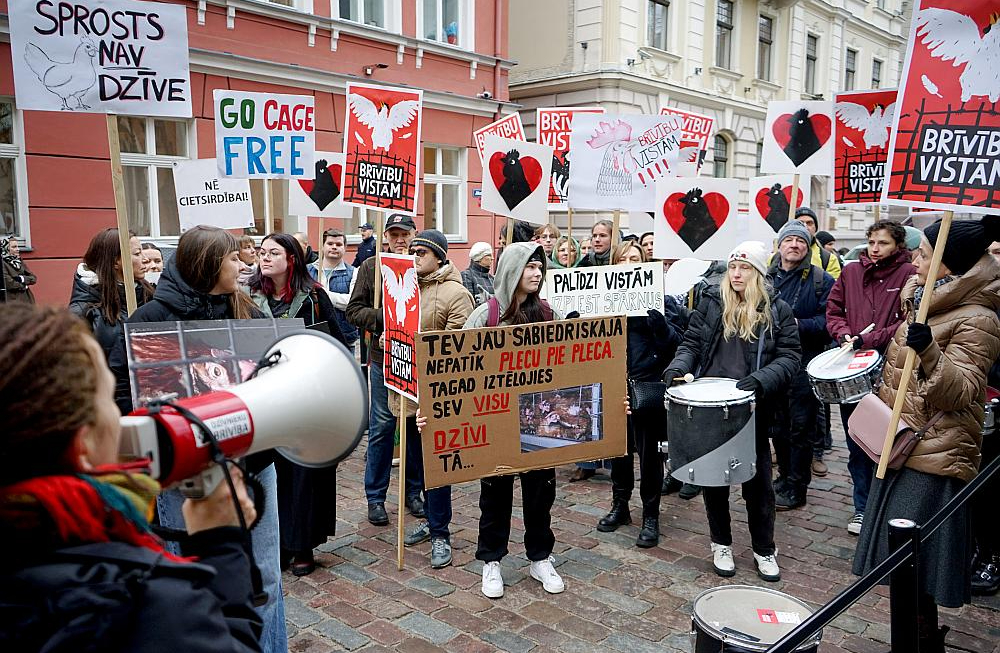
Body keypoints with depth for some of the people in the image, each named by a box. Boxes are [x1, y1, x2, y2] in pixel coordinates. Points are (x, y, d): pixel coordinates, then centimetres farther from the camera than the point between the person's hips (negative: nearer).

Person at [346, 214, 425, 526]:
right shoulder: (370, 267, 5)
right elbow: (354, 310, 3)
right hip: (383, 359, 0)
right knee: (381, 427, 5)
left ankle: (413, 491, 25)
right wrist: (383, 317, -12)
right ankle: (375, 497, 18)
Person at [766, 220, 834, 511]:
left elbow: (828, 319, -9)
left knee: (801, 427, 1)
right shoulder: (766, 277, 10)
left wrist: (799, 325, -21)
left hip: (805, 364, -4)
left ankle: (796, 488, 11)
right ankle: (784, 476, 31)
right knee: (778, 424, 15)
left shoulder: (820, 280, -2)